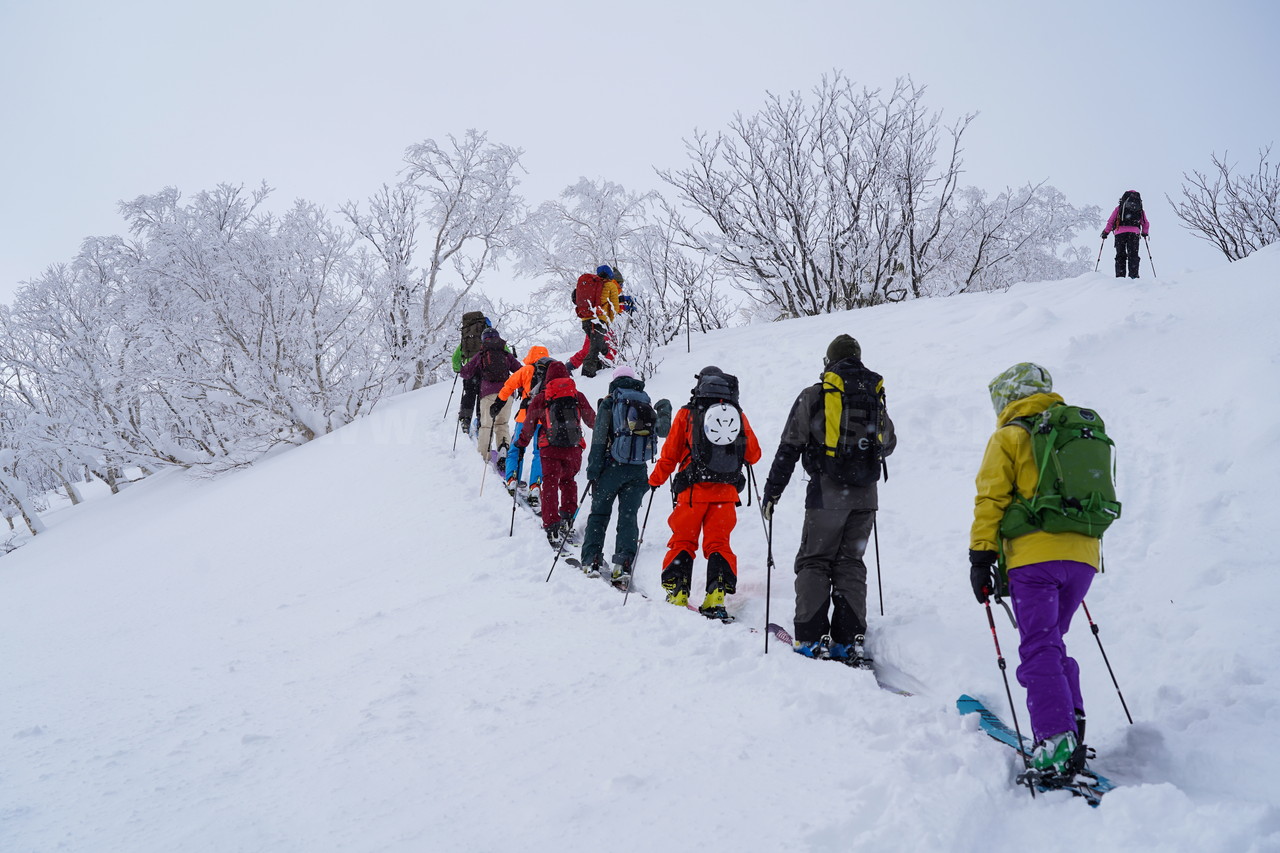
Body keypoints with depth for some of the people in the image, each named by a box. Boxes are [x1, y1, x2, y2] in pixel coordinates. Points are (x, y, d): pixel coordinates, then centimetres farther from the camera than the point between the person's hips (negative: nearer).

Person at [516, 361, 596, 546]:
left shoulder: (540, 398, 2)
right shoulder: (578, 396, 7)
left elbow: (529, 425, 11)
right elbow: (592, 419, 21)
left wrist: (521, 442, 28)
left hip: (551, 449, -2)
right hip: (574, 448, 2)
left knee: (550, 484, -1)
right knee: (568, 480, 22)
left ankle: (551, 528, -12)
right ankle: (567, 518, 14)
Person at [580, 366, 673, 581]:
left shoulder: (609, 402, 1)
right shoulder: (646, 404, 11)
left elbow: (599, 438, -7)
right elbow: (664, 430, 22)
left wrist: (593, 467, -7)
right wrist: (665, 411, 42)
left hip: (613, 466, -2)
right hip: (638, 470, 3)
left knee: (599, 513, 8)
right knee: (628, 516, 5)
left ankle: (591, 560, 4)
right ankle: (624, 563, -9)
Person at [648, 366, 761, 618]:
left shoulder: (687, 413, 2)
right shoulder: (738, 415, 8)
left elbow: (670, 454, 4)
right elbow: (754, 455, 14)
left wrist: (655, 480, 20)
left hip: (693, 491, -2)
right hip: (726, 492, 2)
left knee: (683, 541, 7)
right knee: (718, 543, 5)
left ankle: (677, 594, -1)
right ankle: (715, 598, -9)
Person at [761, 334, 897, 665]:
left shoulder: (814, 395, -2)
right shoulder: (876, 396, 10)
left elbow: (790, 447, -3)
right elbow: (888, 444, 23)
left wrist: (771, 491, 2)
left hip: (827, 492, -4)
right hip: (865, 494, 4)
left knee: (814, 562, 5)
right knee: (850, 564, 11)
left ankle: (812, 638, -2)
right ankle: (851, 640, 6)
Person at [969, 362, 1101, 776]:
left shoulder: (1010, 436, 2)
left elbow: (991, 500, -5)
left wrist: (981, 558, -4)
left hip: (1036, 555, -6)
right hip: (1084, 556, 6)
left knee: (1039, 650, -7)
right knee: (1051, 642, 18)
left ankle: (1056, 739, -18)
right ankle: (1071, 725, 10)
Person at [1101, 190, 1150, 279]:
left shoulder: (1120, 207, 17)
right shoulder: (1140, 210, 20)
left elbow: (1111, 221, 10)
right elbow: (1146, 224, 21)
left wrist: (1106, 232, 16)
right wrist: (1144, 233, 37)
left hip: (1120, 232, 0)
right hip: (1134, 232, 0)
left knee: (1120, 255, 3)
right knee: (1133, 255, 1)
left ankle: (1120, 276, -8)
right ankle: (1133, 276, -12)